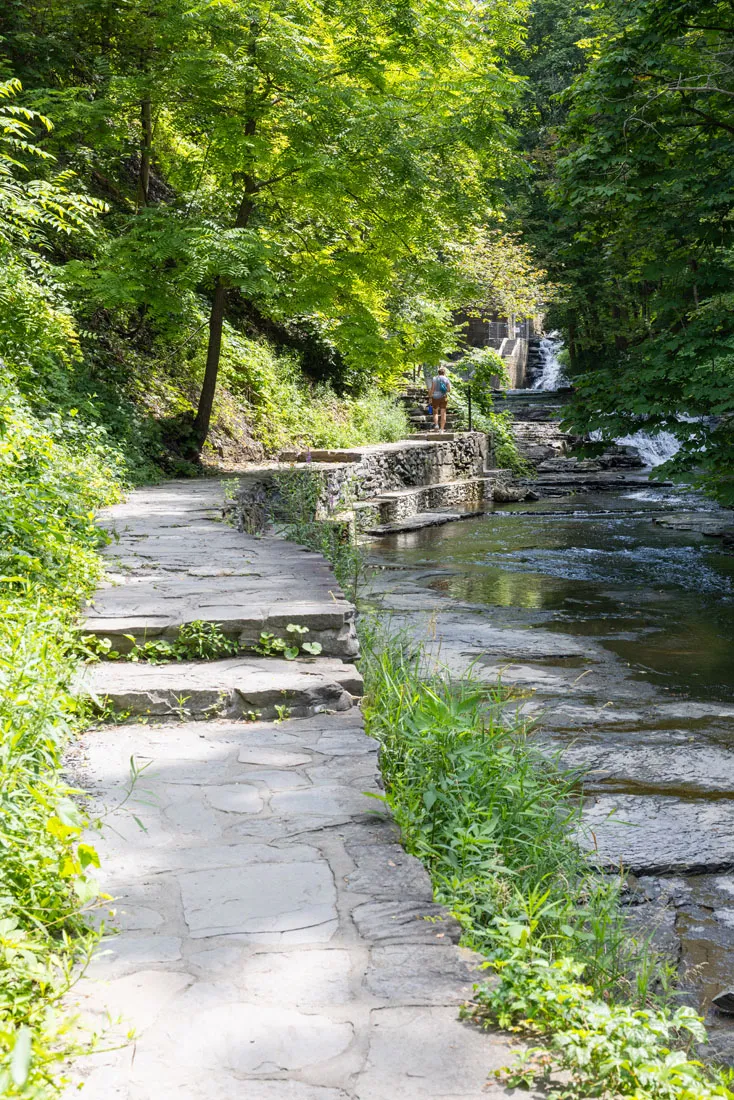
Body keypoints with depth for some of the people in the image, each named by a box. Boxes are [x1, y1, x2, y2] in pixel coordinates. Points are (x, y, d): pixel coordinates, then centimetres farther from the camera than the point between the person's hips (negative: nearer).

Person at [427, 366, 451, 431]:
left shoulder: (434, 378, -2)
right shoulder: (446, 379, 0)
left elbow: (432, 389, -8)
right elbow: (449, 390, -2)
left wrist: (430, 398, -5)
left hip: (435, 397, 0)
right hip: (443, 397, 0)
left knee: (435, 412, 12)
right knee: (443, 413, 4)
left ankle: (436, 424, -12)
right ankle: (442, 429, 1)